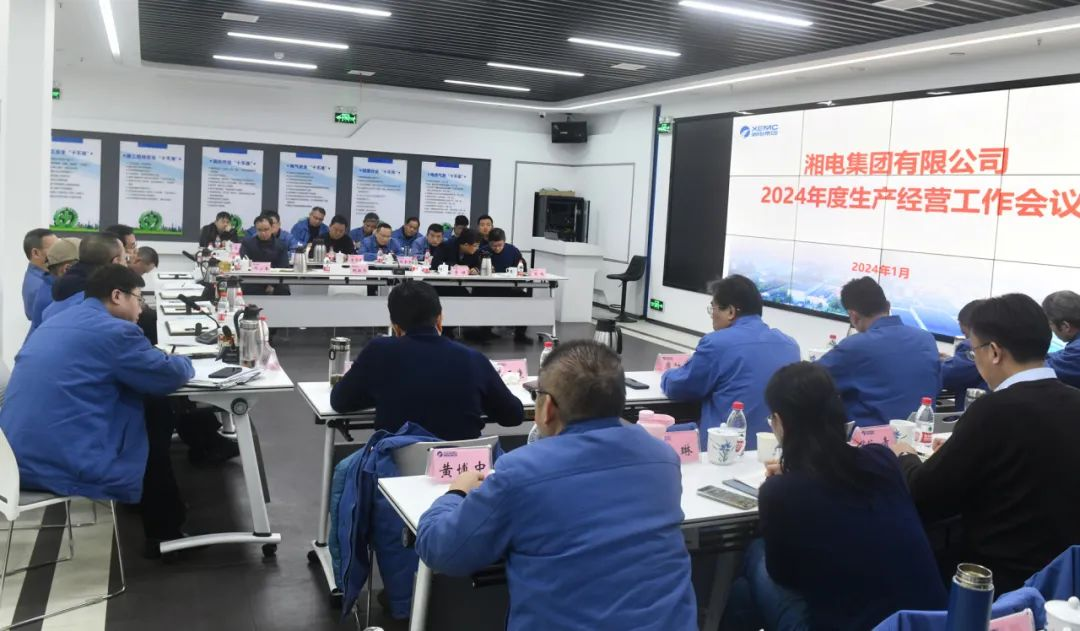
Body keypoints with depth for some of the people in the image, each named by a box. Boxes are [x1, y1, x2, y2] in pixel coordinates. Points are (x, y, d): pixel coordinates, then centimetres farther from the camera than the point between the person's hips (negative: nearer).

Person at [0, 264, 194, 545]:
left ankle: (144, 517, 39)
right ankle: (166, 537, 33)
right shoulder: (115, 330, -12)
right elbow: (170, 376, -4)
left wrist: (162, 360, 19)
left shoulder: (54, 323, 15)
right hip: (66, 466, -9)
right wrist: (184, 362, 18)